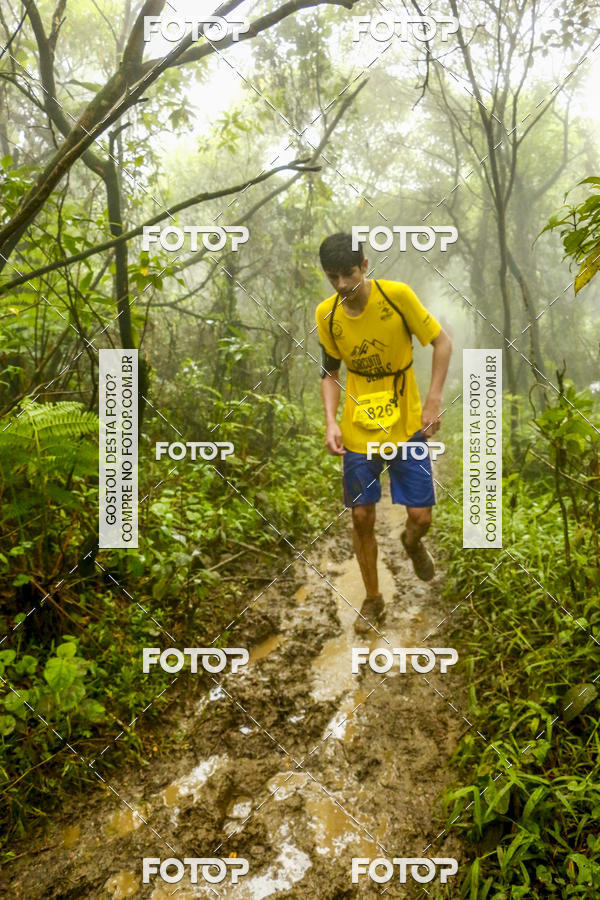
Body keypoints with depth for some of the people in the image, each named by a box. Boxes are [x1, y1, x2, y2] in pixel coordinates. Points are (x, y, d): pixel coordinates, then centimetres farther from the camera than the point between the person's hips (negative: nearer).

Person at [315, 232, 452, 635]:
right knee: (362, 517, 4)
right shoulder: (326, 314, -5)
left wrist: (434, 401, -13)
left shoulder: (397, 294, -15)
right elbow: (330, 372, 6)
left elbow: (442, 342, -5)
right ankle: (373, 599, 26)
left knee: (420, 516, -2)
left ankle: (412, 542, 38)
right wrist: (331, 421, -8)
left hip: (407, 425, -2)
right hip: (358, 431, 2)